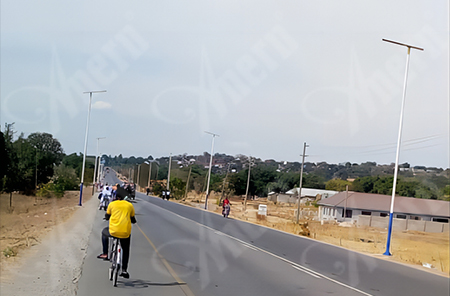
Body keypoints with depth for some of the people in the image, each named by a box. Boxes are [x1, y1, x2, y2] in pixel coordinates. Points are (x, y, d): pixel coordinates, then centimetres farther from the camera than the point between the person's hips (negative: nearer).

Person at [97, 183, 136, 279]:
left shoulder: (112, 204, 4)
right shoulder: (130, 205, 8)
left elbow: (107, 217, 16)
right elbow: (133, 220, 16)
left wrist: (107, 217, 40)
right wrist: (133, 221, 39)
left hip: (113, 232, -1)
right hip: (126, 233, 1)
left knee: (104, 232, 34)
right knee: (126, 250, 25)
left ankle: (105, 254, 31)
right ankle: (124, 270, 21)